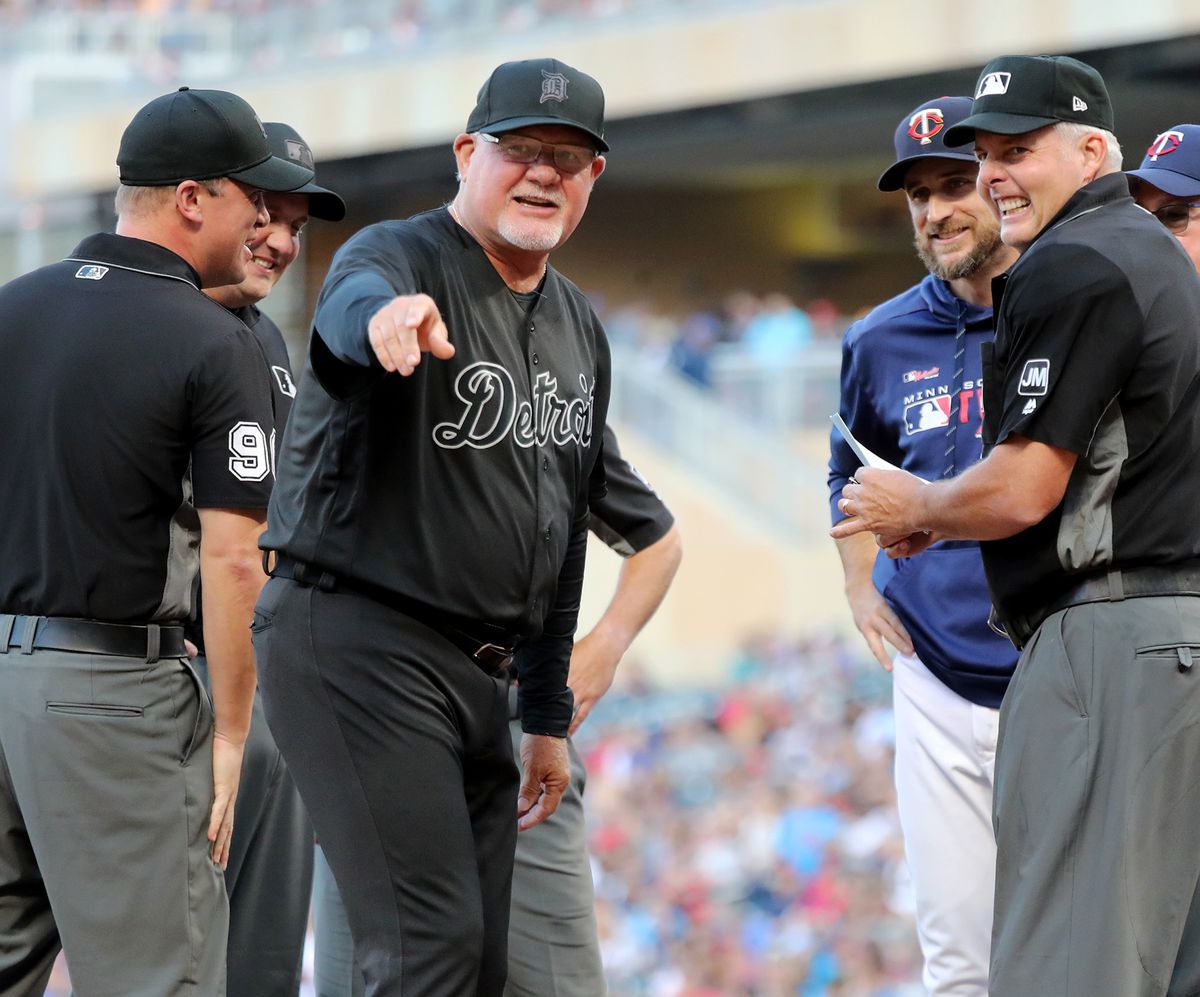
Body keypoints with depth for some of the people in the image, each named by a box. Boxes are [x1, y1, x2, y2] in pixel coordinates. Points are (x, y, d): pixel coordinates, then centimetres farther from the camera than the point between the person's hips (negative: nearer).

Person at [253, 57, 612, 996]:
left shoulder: (579, 328, 16)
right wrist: (389, 317, -63)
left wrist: (548, 714, 21)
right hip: (357, 640, -8)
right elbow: (355, 304, -37)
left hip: (475, 665, 8)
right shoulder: (399, 260, -9)